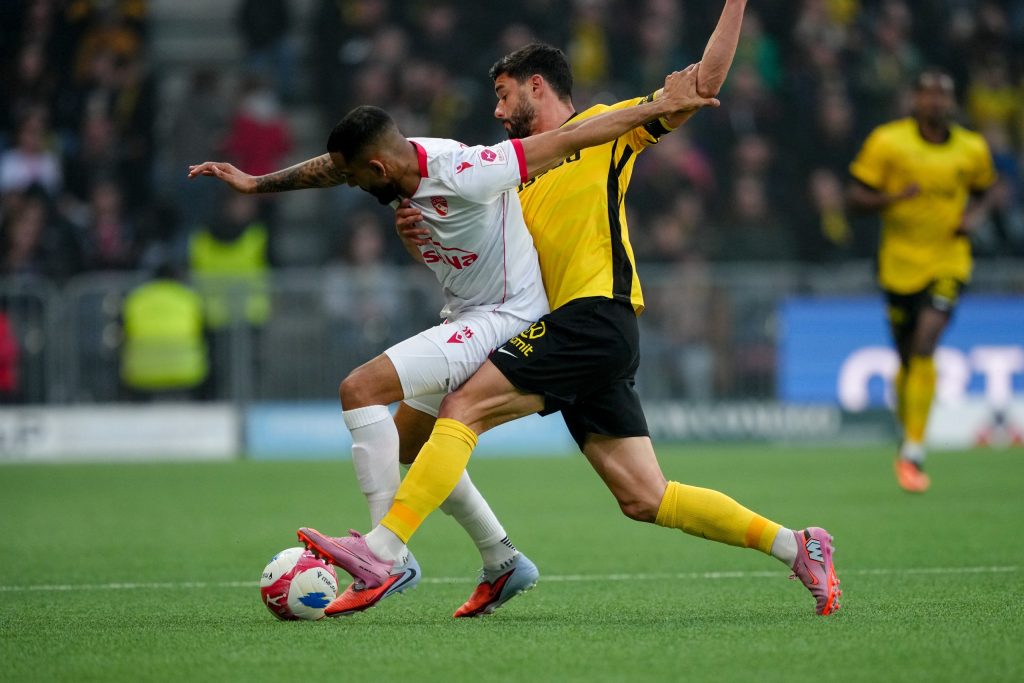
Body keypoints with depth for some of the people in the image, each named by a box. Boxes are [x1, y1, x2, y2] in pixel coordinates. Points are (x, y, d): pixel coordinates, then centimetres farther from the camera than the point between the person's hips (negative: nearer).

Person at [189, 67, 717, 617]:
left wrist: (661, 107, -23)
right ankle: (503, 565, 28)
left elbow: (569, 140, -25)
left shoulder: (464, 174, -27)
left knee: (360, 389, -21)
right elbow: (330, 166, 18)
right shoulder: (402, 158, -3)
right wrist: (256, 184, 23)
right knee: (410, 441, 19)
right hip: (465, 318, 10)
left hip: (505, 319, -10)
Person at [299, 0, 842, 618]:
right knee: (646, 499, 3)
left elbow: (703, 84, 1)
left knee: (463, 409, -16)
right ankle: (795, 546, 8)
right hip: (573, 334, 8)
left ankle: (383, 550, -24)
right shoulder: (524, 177, 27)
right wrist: (424, 235, 4)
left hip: (596, 316, -8)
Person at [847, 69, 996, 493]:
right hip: (900, 263, 0)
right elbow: (856, 196, -3)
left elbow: (980, 192, 22)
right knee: (907, 359, 8)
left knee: (924, 347, -18)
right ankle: (908, 438, 33)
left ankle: (913, 455, -18)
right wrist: (896, 197, -22)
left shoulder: (972, 149, 4)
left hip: (948, 262, 0)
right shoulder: (888, 142, -5)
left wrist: (974, 216, 0)